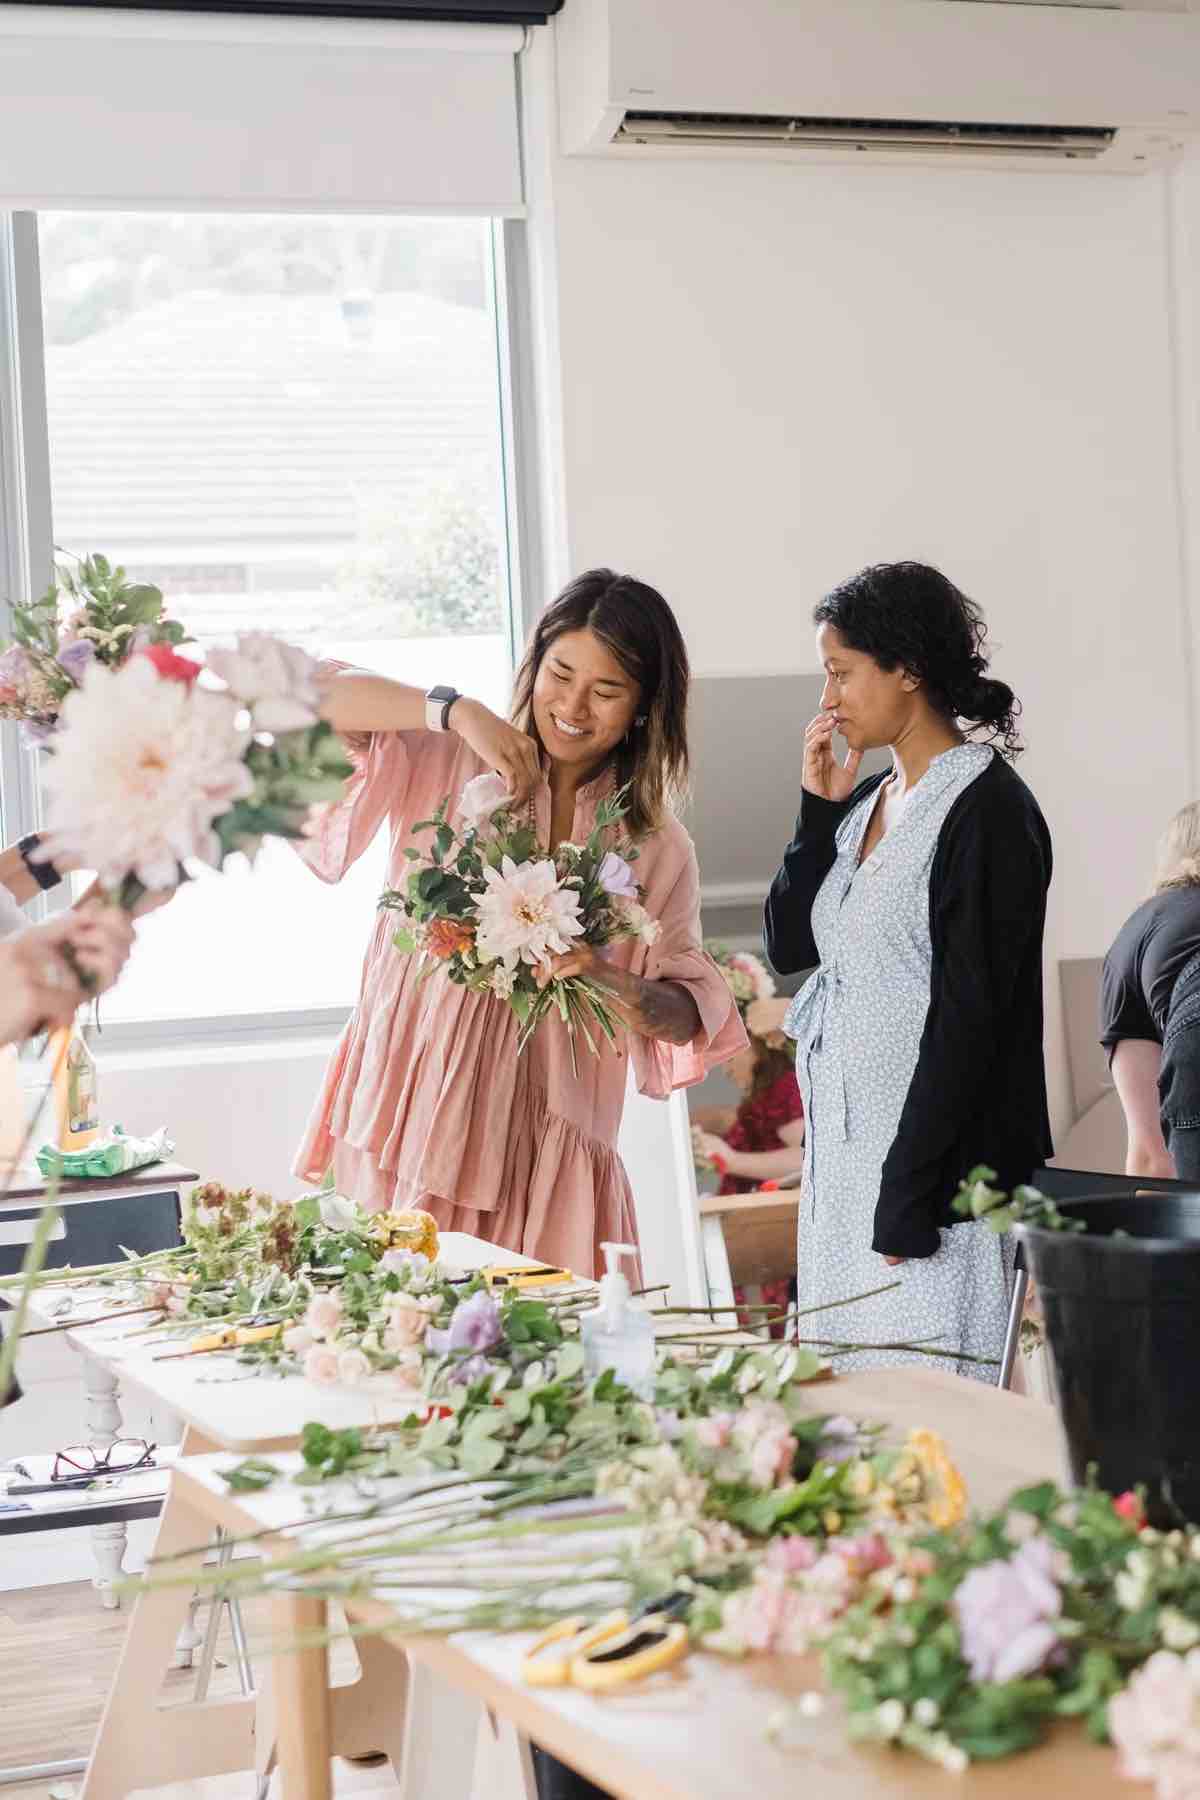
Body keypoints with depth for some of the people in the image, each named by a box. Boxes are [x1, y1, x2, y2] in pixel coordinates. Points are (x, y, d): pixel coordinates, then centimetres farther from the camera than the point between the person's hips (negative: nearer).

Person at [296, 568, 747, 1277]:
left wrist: (613, 983, -16)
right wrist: (454, 709, -18)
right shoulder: (446, 766, 5)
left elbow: (691, 1019, 6)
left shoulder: (658, 847, 11)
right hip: (412, 1121, -1)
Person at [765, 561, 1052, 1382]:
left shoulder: (987, 807, -11)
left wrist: (907, 1199, -19)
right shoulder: (866, 804, 13)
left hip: (937, 1167, -8)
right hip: (844, 1156, 8)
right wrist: (819, 808, 4)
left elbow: (969, 1014, -16)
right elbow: (790, 945, 15)